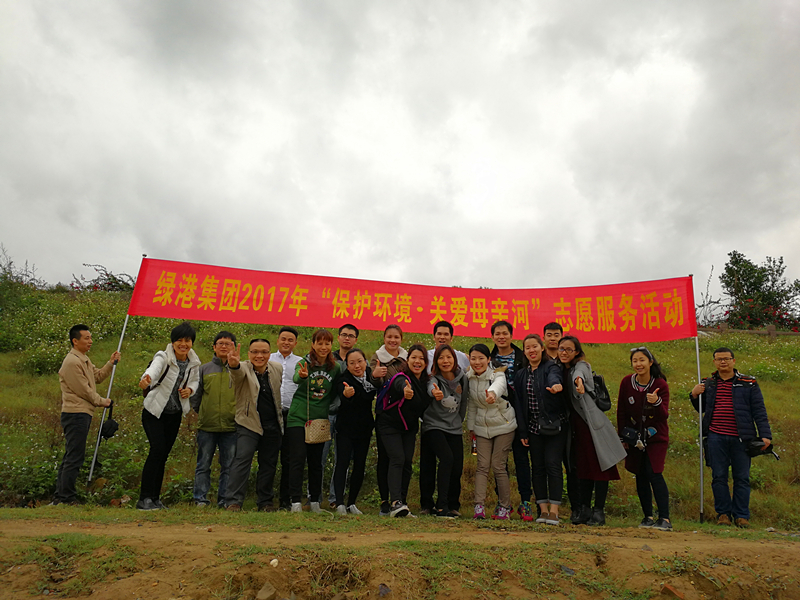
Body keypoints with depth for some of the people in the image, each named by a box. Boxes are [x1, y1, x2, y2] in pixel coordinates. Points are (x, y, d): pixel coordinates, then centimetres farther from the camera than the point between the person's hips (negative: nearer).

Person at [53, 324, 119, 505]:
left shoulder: (84, 359, 17)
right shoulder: (72, 362, -15)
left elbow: (97, 377, 19)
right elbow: (84, 390, -14)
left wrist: (111, 363, 8)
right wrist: (102, 402, -3)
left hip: (82, 413, 11)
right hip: (76, 414, -11)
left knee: (70, 456, 14)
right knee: (74, 457, -7)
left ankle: (60, 496, 21)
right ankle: (67, 498, -1)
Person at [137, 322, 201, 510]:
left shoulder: (194, 363, -3)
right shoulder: (163, 357, -18)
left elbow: (195, 381, 13)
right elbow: (154, 369, -41)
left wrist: (190, 390, -11)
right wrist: (147, 378, -64)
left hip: (175, 414, 5)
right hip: (154, 412, -5)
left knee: (164, 454, 8)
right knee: (157, 449, -18)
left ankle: (155, 498, 18)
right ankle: (144, 498, -9)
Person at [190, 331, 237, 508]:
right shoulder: (204, 369, 9)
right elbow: (195, 395, 14)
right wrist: (200, 413, 9)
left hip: (231, 427, 0)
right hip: (207, 426, 1)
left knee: (229, 466, 5)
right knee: (203, 465, 6)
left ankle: (225, 499, 13)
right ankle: (200, 498, 15)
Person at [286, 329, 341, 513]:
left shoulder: (335, 367, 3)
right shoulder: (304, 363, -7)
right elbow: (296, 379, -30)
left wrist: (331, 408, -1)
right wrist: (302, 375, -51)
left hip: (320, 420, 3)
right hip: (298, 417, -3)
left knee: (316, 461, 9)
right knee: (297, 459, -5)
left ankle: (315, 502, 19)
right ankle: (295, 501, 3)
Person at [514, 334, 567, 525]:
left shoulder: (551, 367, -5)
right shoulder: (521, 375, 9)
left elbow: (554, 377, -31)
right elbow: (519, 404, 9)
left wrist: (556, 385, -56)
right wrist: (522, 432, 5)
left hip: (555, 425, -4)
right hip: (534, 427, 5)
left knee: (552, 464, -8)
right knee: (537, 467, 6)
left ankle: (554, 511, -2)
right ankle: (543, 510, 14)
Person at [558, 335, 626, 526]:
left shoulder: (581, 366, -8)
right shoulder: (559, 369, 11)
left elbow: (579, 373, -34)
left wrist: (578, 380, -56)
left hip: (592, 422, -6)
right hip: (576, 424, 6)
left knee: (599, 466, -2)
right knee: (583, 467, 9)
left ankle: (599, 512, 4)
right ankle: (585, 510, 15)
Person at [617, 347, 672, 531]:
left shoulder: (660, 384, -10)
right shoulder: (626, 382, -4)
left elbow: (664, 415, -14)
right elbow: (621, 412, 4)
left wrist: (656, 403, -34)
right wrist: (622, 437, 2)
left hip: (656, 436, -3)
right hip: (635, 437, 3)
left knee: (654, 473, -13)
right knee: (640, 476, 6)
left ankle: (664, 519, -9)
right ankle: (647, 516, 18)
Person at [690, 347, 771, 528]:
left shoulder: (748, 383, 5)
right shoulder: (708, 384, 12)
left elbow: (759, 411, 4)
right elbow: (702, 409, 22)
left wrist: (765, 435, -4)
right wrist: (695, 396, 3)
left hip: (741, 438, -1)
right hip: (716, 438, 2)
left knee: (742, 478, 3)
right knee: (719, 477, 3)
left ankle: (741, 515, 14)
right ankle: (723, 513, 13)